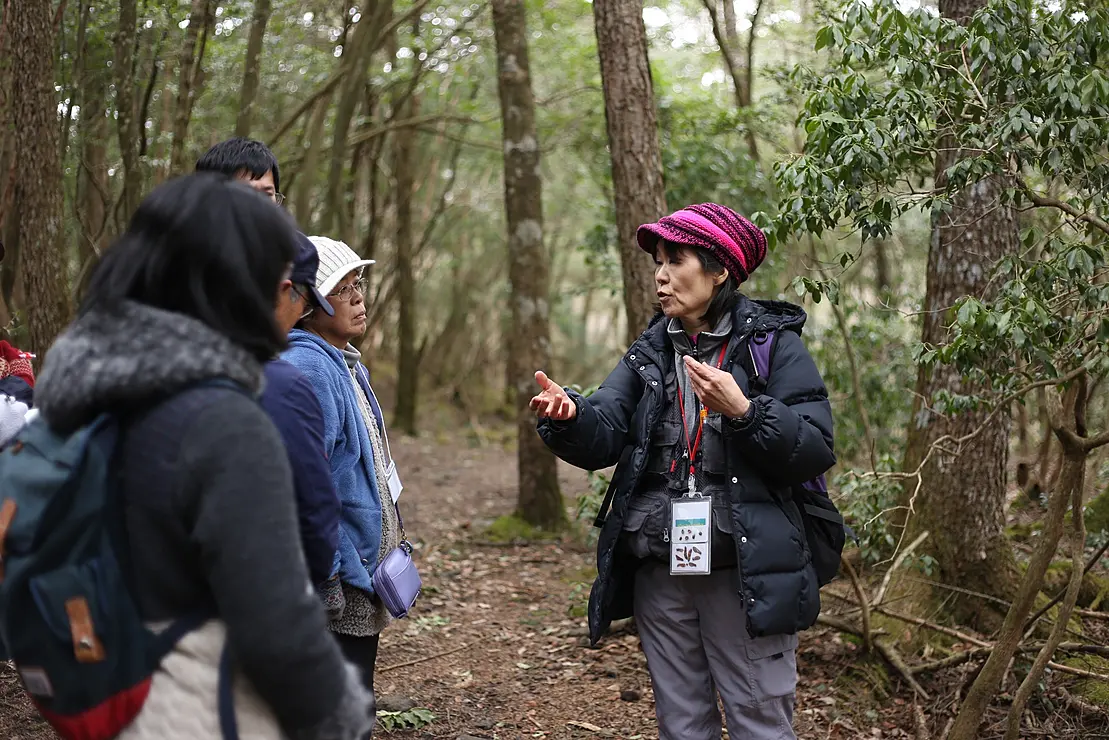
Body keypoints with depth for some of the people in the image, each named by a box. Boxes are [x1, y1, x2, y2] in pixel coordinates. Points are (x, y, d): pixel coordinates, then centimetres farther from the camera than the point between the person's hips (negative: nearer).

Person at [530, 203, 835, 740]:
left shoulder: (774, 345, -4)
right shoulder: (649, 352, 10)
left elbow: (816, 450, -11)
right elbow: (601, 440, -2)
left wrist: (743, 411, -24)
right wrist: (569, 418, -24)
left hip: (745, 573, -5)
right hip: (659, 574, 5)